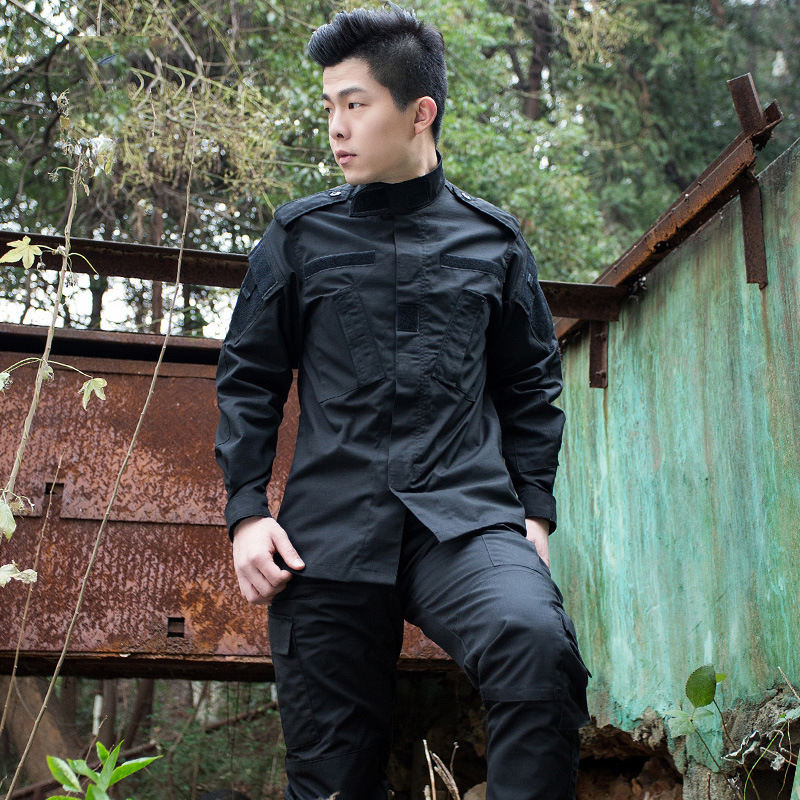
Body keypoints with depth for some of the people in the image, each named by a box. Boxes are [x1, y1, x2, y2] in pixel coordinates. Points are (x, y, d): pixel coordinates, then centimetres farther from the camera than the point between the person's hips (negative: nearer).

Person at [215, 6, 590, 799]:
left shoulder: (493, 240, 12)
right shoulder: (300, 235, 11)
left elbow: (531, 384, 17)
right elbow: (248, 377, 13)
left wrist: (534, 511, 8)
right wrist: (247, 510, 3)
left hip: (466, 518, 0)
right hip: (328, 527, 1)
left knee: (537, 643, -32)